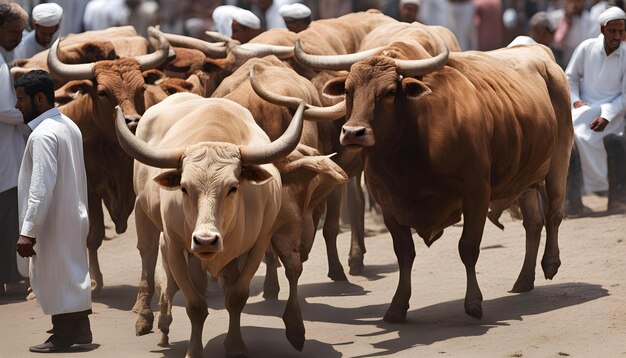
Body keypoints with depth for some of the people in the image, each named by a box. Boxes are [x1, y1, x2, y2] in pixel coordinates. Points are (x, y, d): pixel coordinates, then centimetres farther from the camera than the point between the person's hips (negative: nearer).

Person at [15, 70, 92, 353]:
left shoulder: (43, 135, -20)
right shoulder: (69, 126, 10)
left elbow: (41, 187, -25)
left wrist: (27, 231, -25)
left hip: (52, 223, -9)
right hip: (74, 217, 9)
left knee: (55, 277, -1)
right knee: (73, 273, 17)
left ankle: (63, 335, 5)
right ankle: (79, 329, 26)